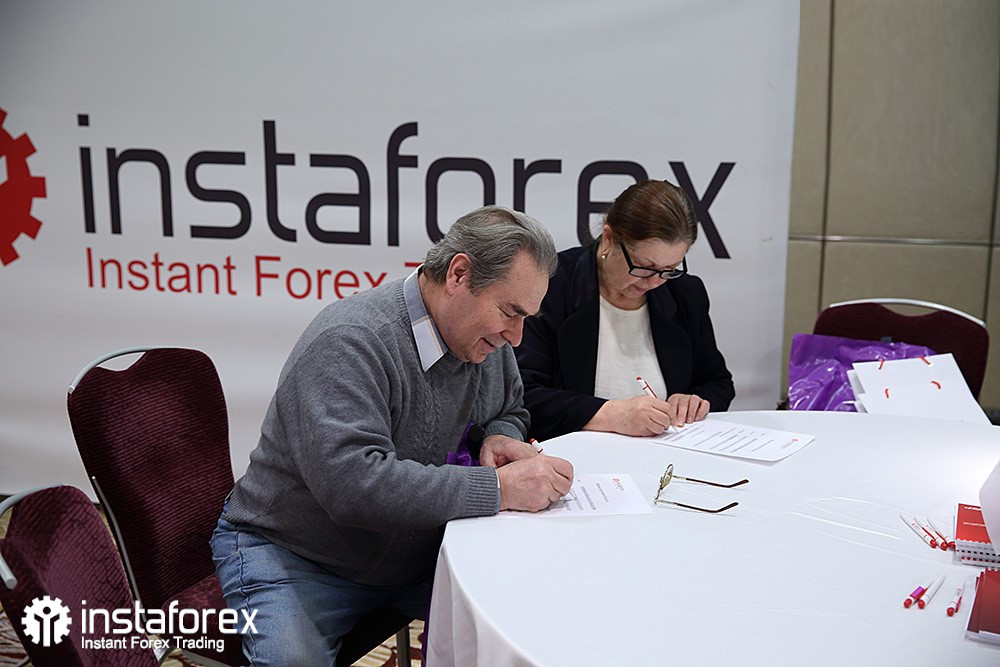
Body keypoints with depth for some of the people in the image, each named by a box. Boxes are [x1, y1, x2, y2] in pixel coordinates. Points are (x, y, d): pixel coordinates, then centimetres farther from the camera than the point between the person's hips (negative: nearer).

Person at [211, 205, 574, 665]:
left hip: (416, 554, 7)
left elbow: (511, 408, 18)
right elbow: (352, 482, -38)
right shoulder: (348, 342, -27)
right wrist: (498, 488, -36)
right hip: (291, 557, -6)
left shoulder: (483, 337, -1)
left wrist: (500, 437, -7)